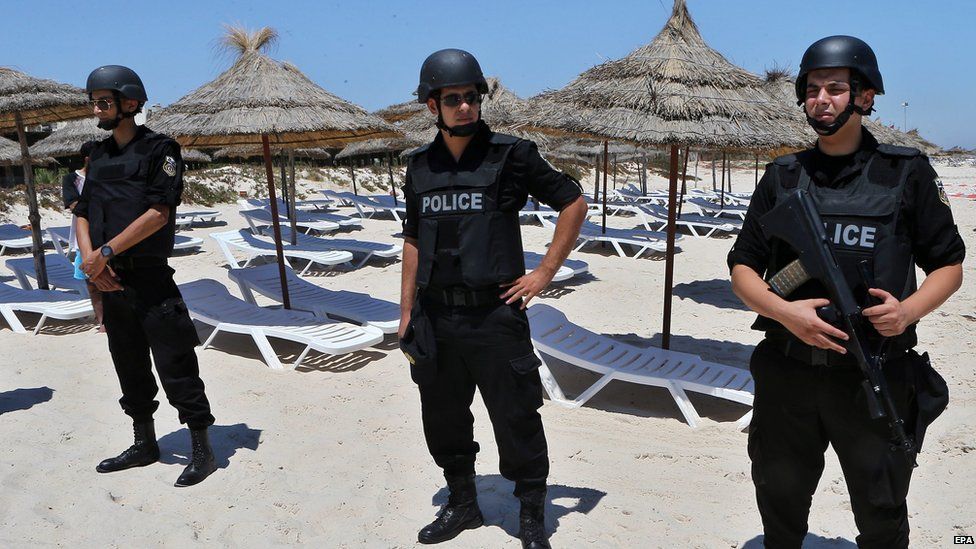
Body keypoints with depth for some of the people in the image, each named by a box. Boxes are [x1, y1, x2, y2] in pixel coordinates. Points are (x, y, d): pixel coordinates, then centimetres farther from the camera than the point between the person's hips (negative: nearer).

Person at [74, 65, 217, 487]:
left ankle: (202, 451, 6)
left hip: (150, 279, -7)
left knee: (175, 368, -4)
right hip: (110, 280, 7)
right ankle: (144, 445, 29)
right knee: (129, 367, 15)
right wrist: (89, 257, -6)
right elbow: (83, 214, 12)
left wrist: (105, 252, -15)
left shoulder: (159, 150, -6)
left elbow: (158, 214, -15)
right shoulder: (99, 156, 15)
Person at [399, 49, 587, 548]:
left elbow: (574, 203, 0)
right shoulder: (420, 167, 8)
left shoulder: (511, 155, -6)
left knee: (516, 420, 4)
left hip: (494, 314, -5)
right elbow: (413, 241, 14)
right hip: (436, 316, 5)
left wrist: (545, 272, -5)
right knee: (443, 418, 16)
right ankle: (462, 504, 37)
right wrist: (406, 312, 11)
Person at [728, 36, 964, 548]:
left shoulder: (906, 172, -1)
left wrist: (908, 310, -16)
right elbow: (743, 267, 4)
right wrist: (785, 311, -15)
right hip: (788, 375, 2)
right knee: (779, 504, 19)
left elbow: (948, 265, 5)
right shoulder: (783, 176, 5)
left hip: (876, 378, -2)